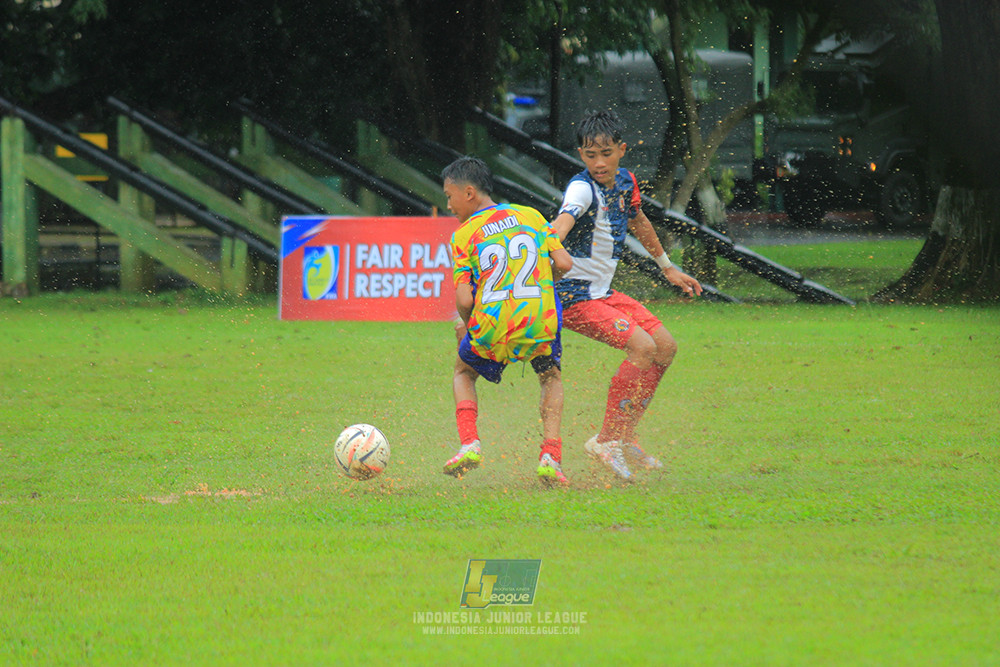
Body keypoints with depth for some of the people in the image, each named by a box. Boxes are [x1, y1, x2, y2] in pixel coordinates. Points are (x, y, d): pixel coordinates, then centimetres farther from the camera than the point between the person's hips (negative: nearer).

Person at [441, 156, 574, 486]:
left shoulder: (463, 236, 0)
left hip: (491, 324, -2)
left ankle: (469, 444, 7)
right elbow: (564, 263, 4)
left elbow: (464, 300, -6)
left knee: (463, 372, 28)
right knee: (551, 377, 28)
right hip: (540, 321, 2)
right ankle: (550, 456, 8)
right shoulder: (531, 216, 9)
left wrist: (465, 326, 15)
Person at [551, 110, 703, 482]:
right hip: (573, 295, -9)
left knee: (666, 346, 9)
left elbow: (638, 223, 25)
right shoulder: (583, 188, -20)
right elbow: (564, 218, -41)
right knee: (642, 347, -21)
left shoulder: (625, 183, 6)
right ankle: (606, 439, -12)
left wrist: (668, 268, 36)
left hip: (603, 292, 9)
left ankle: (625, 436, 16)